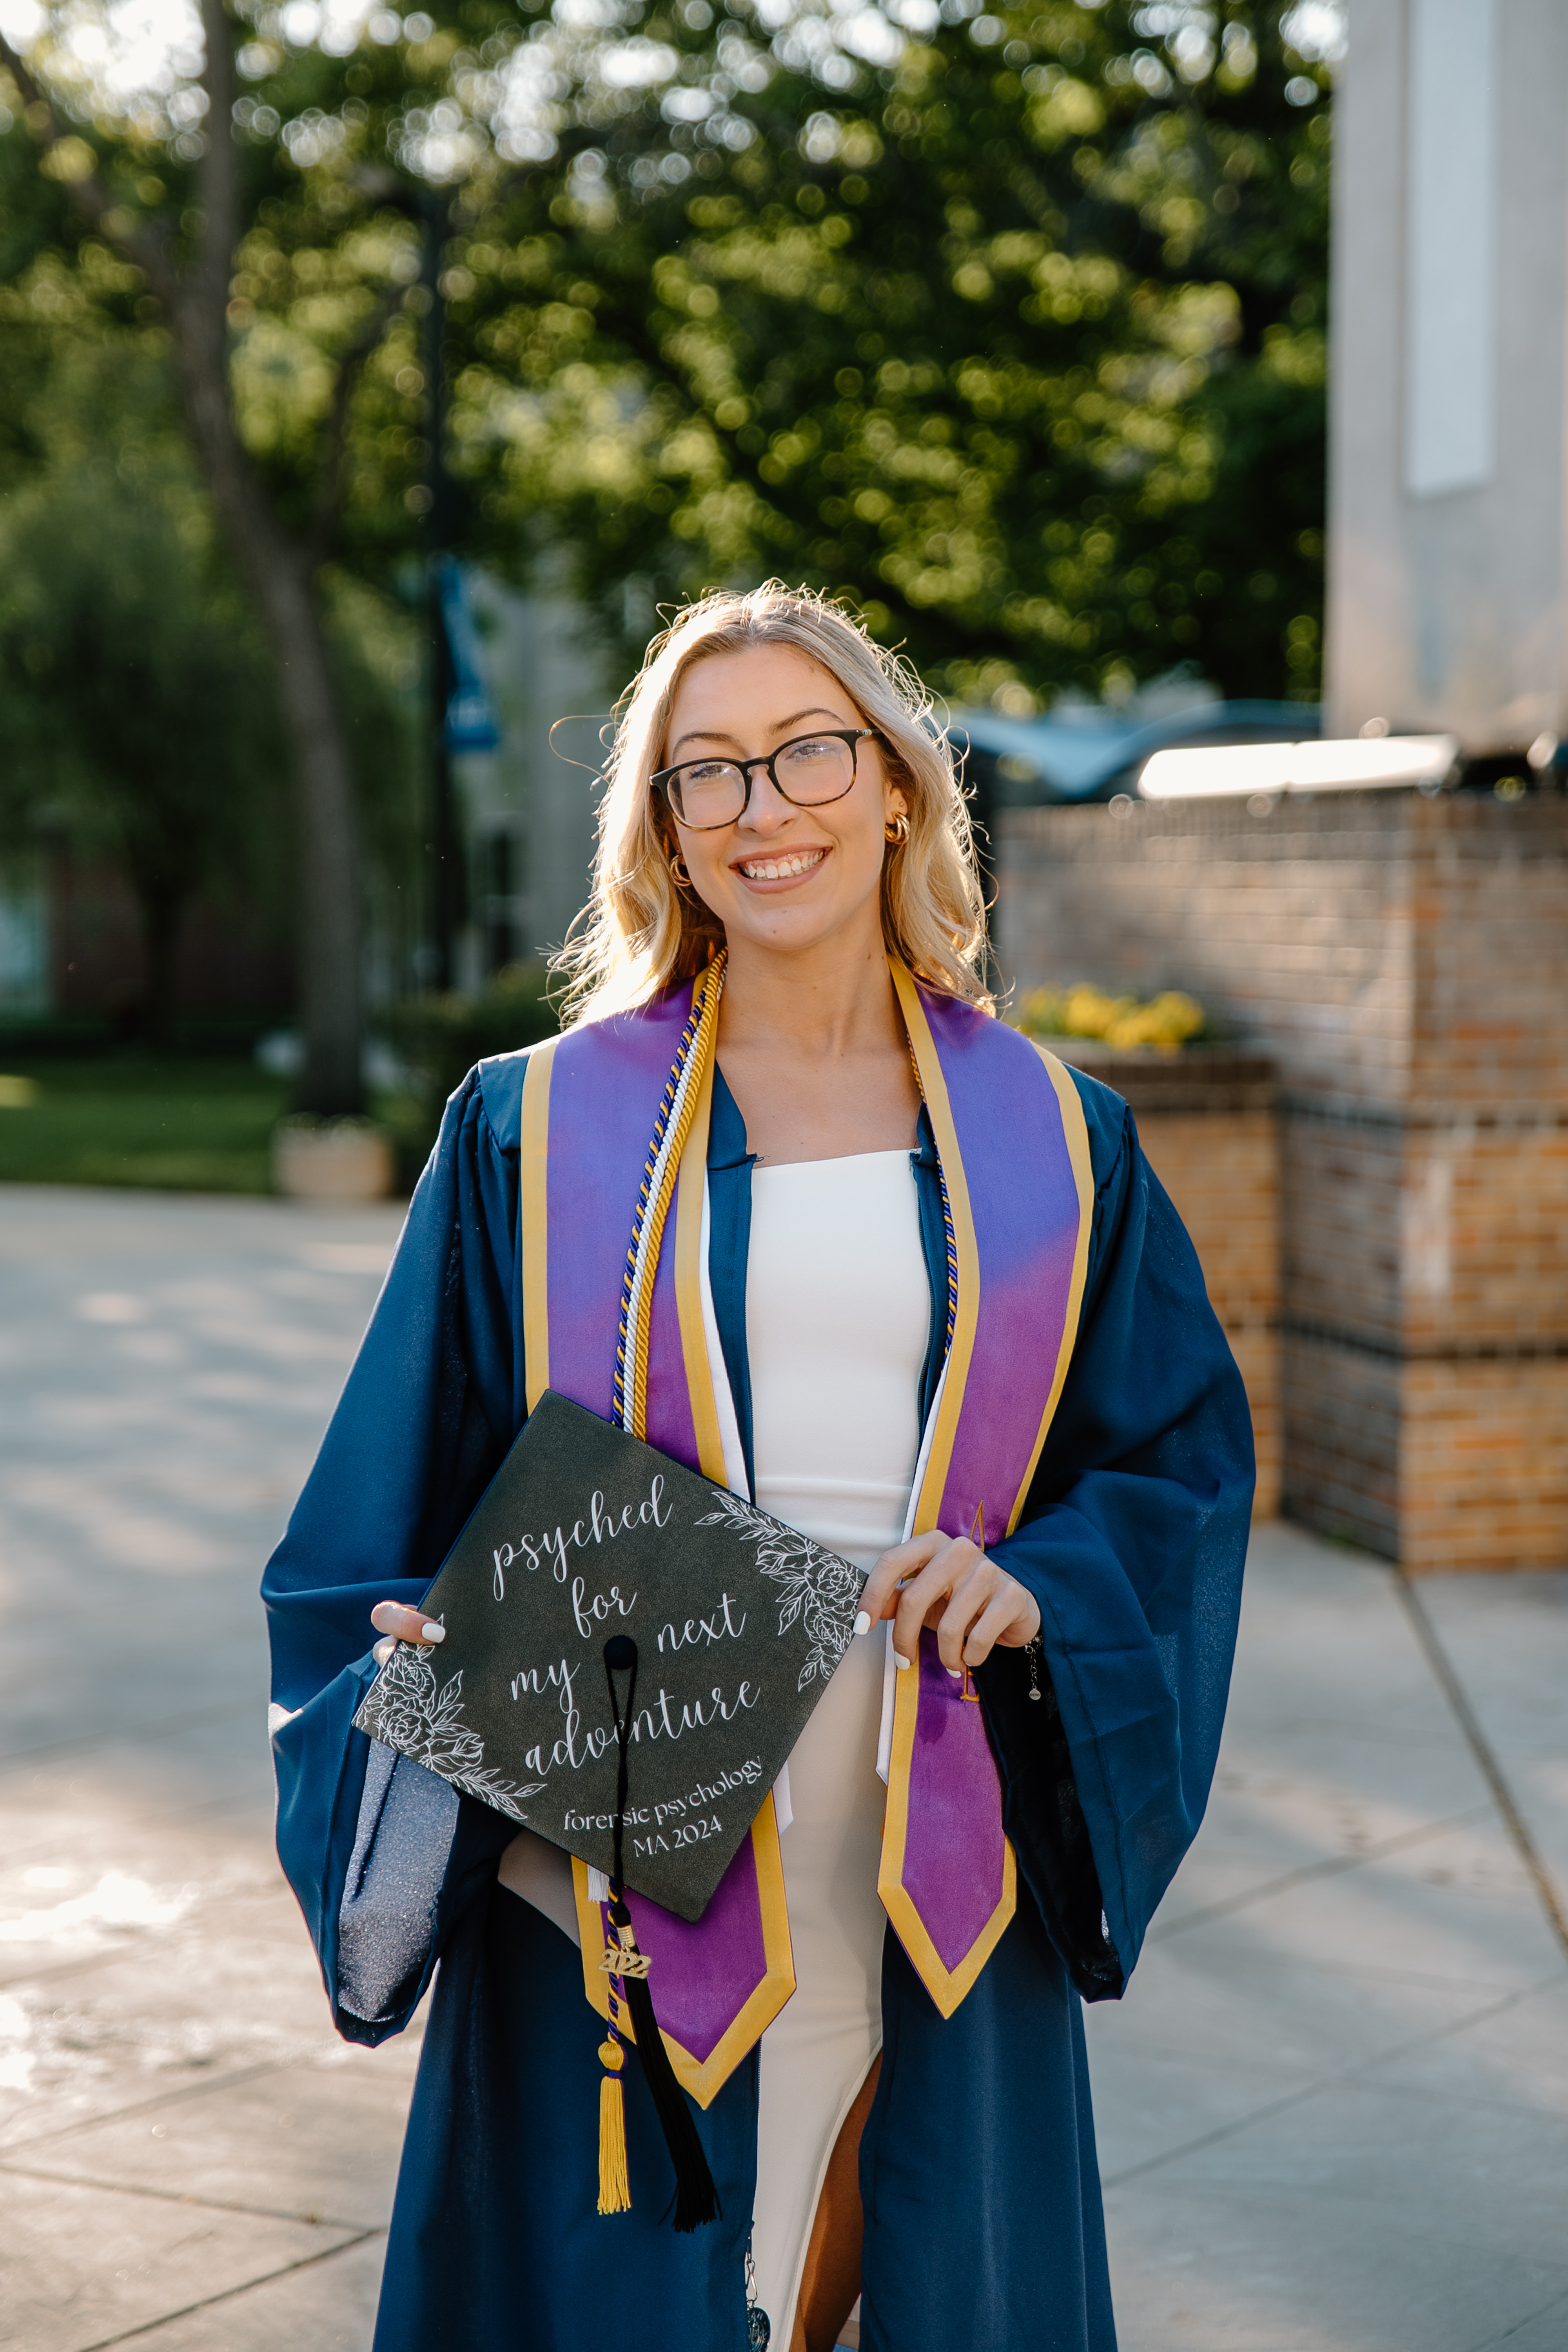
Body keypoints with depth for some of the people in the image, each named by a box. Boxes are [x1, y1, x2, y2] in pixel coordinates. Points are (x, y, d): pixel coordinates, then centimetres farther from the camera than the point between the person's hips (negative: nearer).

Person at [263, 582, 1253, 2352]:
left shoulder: (1047, 1140, 7)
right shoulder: (539, 1128, 3)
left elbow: (1181, 1450, 8)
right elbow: (407, 1475, 5)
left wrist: (1046, 1587, -10)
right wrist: (434, 1668, -14)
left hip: (935, 1869, 2)